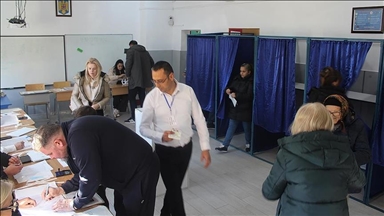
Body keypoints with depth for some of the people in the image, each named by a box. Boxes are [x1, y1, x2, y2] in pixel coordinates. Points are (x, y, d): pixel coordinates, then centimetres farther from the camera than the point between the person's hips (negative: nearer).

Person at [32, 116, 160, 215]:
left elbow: (90, 177, -26)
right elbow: (85, 171, 13)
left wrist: (75, 204, -10)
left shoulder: (79, 136, -28)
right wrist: (62, 189, 6)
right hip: (126, 170, 10)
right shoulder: (72, 132, 4)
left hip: (141, 170, -9)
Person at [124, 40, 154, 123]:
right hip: (144, 78, 6)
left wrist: (128, 74, 4)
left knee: (132, 97, 1)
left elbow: (128, 64, -10)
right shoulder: (145, 51, 15)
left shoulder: (130, 51, -2)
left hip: (134, 78, -6)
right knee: (142, 97, 11)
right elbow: (152, 63, 17)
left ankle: (134, 117, -3)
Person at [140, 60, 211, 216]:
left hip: (186, 148, 3)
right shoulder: (151, 97, -12)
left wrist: (205, 147, -8)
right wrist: (160, 136, -25)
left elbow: (199, 120, -4)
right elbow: (143, 128, -5)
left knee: (175, 187, 19)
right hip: (164, 151, -2)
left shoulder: (188, 91, -9)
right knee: (174, 189, 1)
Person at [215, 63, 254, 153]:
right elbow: (231, 86, 15)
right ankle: (224, 146, 6)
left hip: (245, 109, -5)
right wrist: (228, 89, -9)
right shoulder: (237, 79, 6)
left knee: (247, 128, 12)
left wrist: (236, 95, -26)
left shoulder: (251, 82, -13)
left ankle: (248, 144, 32)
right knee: (231, 127, 6)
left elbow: (249, 96, -22)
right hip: (235, 108, 5)